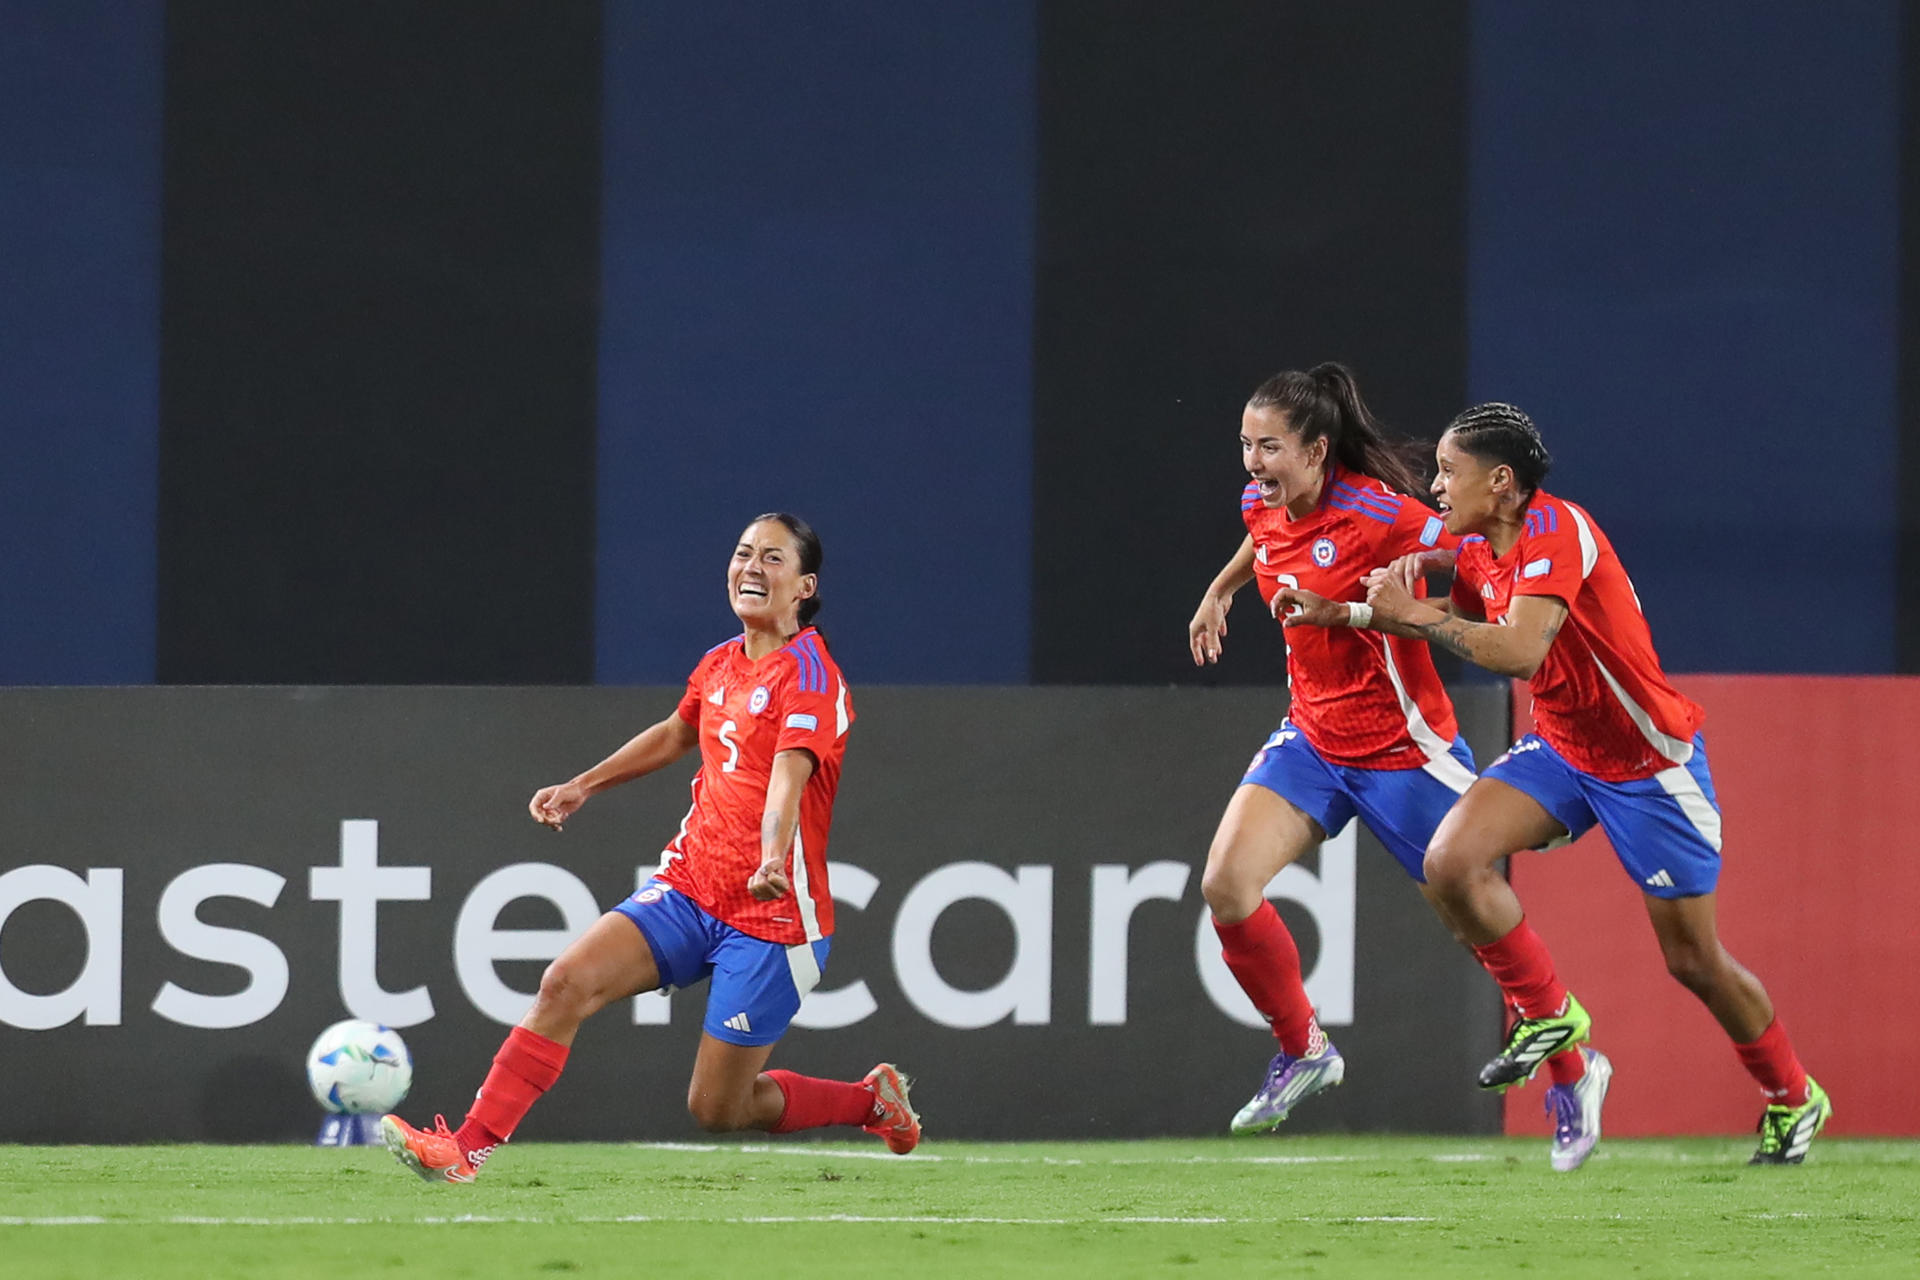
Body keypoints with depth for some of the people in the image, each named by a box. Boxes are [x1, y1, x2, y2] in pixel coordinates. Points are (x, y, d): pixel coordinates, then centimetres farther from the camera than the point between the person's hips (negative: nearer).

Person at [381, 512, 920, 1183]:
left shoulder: (809, 674, -13)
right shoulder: (720, 663, 8)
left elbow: (789, 774, -31)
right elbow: (677, 733, 31)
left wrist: (773, 861, -49)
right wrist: (583, 786, 34)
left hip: (773, 919, -6)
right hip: (689, 888, 6)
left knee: (716, 1110, -1)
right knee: (567, 981, -17)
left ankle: (874, 1099, 24)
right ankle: (467, 1147, -16)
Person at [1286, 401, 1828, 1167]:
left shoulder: (1556, 531, -26)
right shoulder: (1476, 548, -1)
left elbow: (1519, 652, -37)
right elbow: (1460, 626, 19)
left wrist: (1414, 616, -28)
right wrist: (1341, 614, 8)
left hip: (1648, 759, -7)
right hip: (1560, 749, 7)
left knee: (1692, 958, 0)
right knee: (1451, 860, -17)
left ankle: (1793, 1100, 24)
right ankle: (1547, 1016, 3)